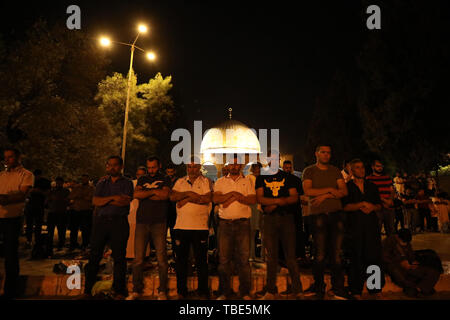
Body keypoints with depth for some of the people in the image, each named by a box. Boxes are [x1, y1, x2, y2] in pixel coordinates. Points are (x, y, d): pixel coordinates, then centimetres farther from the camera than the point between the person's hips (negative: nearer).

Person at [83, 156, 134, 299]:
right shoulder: (102, 183, 16)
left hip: (119, 222, -3)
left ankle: (119, 290, 9)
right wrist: (113, 198, -9)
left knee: (119, 257, 0)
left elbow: (126, 201, -9)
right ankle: (87, 290, 11)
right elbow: (95, 201, 3)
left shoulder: (127, 183, 6)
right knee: (94, 255, 3)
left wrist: (104, 200, -5)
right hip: (101, 221, 3)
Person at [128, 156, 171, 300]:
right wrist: (154, 192, -2)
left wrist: (145, 195, -3)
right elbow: (136, 194, 0)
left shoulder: (164, 180, 11)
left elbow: (165, 195, -9)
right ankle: (136, 291, 12)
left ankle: (162, 291, 6)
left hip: (159, 223, -2)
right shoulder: (142, 180, 18)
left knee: (161, 258, -4)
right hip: (142, 222, 2)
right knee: (138, 258, 1)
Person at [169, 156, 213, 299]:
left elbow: (208, 199, -12)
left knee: (201, 260, 3)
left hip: (200, 227, -3)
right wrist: (190, 193, -12)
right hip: (181, 226, 3)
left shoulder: (206, 181, 5)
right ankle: (181, 291, 20)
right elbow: (172, 196, -2)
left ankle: (203, 291, 15)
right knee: (181, 260, 8)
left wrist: (187, 199, -8)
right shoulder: (180, 182, 15)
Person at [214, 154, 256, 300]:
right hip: (224, 223, 1)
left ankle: (245, 292, 10)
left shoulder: (247, 181, 12)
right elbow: (216, 199, -4)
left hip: (242, 223, -1)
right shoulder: (220, 182, 12)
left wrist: (235, 196, -11)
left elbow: (253, 200, -2)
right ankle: (225, 292, 13)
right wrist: (233, 193, -11)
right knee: (224, 259, 3)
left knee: (243, 259, 0)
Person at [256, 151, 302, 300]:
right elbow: (260, 198, 0)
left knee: (291, 255, -2)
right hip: (269, 219, 0)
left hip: (287, 217, 0)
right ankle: (271, 291, 9)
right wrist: (279, 200, -11)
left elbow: (294, 197, 2)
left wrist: (273, 204, -9)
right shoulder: (261, 178, 12)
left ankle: (297, 290, 4)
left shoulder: (287, 177, 13)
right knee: (271, 256, 1)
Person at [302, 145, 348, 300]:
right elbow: (308, 191, -7)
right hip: (318, 214, -2)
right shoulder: (309, 171, 8)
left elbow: (344, 191, 6)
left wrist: (325, 196, -8)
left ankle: (337, 288, 6)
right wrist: (329, 190, -5)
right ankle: (318, 288, 11)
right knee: (319, 253, -2)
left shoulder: (335, 171, 17)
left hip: (336, 213, 3)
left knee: (337, 252, 0)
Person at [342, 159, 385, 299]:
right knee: (357, 257, -3)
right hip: (355, 225, -3)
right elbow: (345, 206, -5)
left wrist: (371, 207, -4)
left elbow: (379, 205, 17)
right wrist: (362, 204, -12)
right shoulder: (347, 186, 5)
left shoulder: (372, 186, 19)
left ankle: (375, 288, 8)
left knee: (374, 255, -1)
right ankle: (356, 290, 4)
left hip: (372, 224, 4)